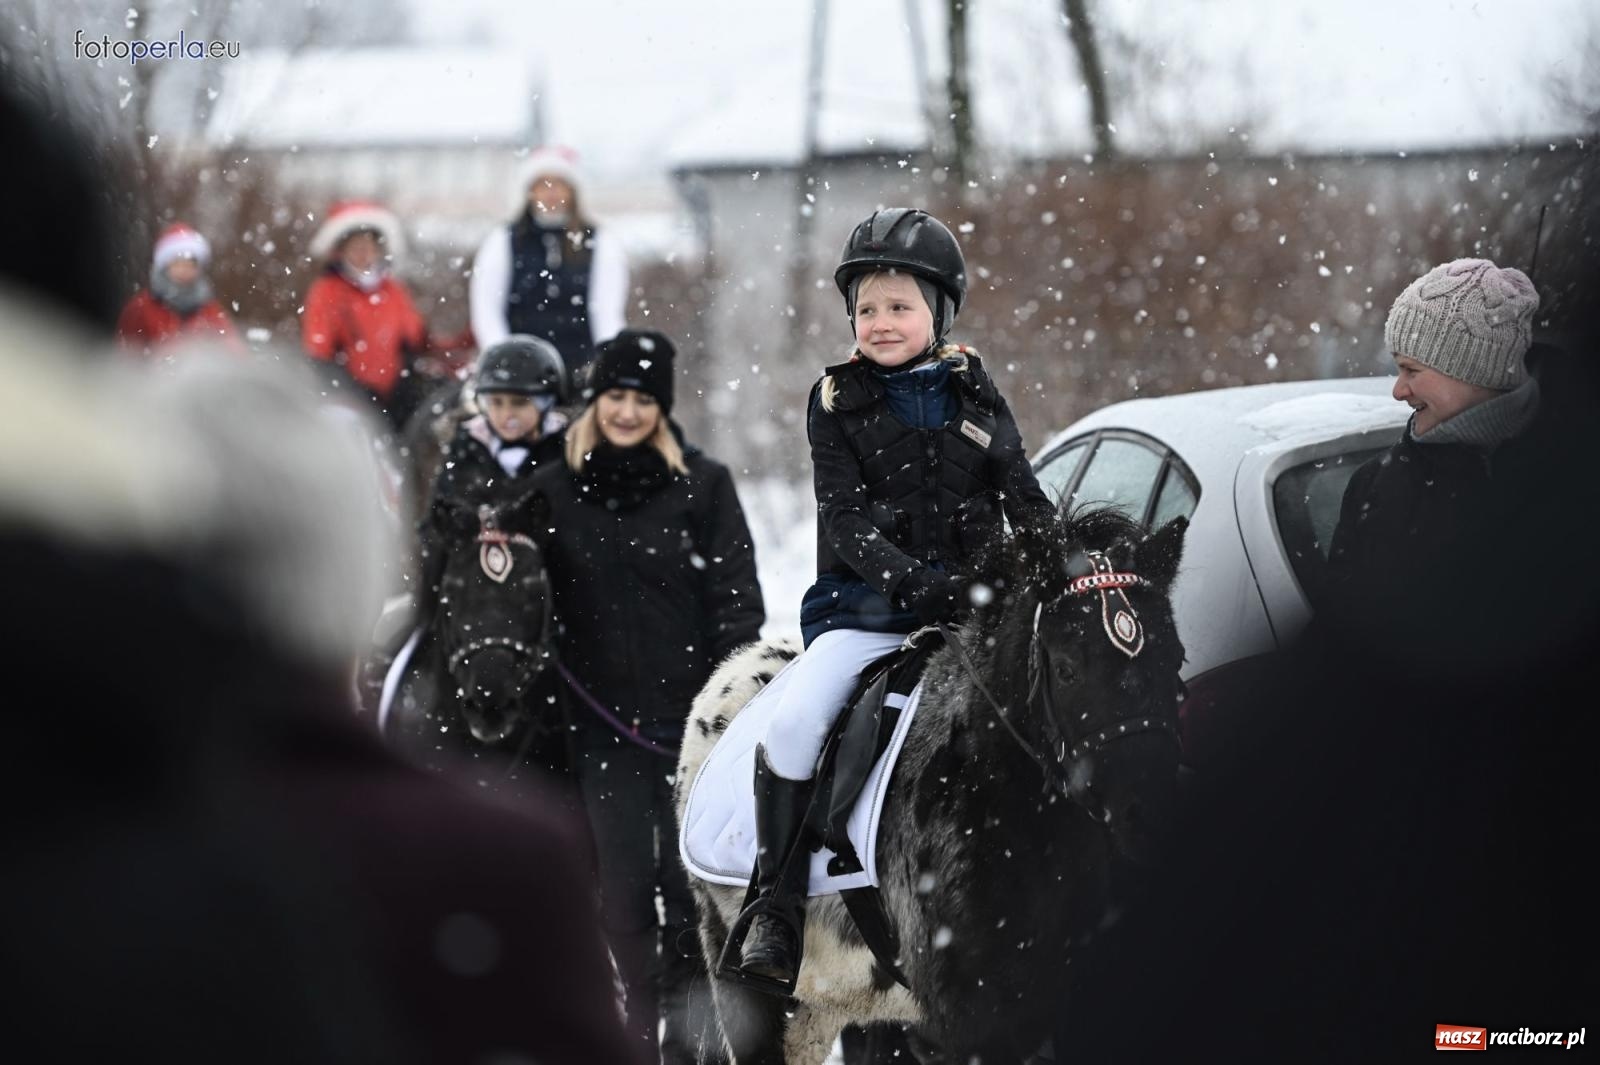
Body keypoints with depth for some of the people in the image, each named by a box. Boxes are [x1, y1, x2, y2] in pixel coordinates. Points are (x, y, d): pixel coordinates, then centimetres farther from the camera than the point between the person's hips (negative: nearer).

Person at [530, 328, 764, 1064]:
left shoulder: (703, 484, 0)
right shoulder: (556, 491, 6)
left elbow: (736, 600, -1)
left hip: (691, 712, -1)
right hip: (605, 720, 1)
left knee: (688, 878, 3)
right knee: (625, 880, 0)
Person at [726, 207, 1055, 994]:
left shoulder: (971, 390, 10)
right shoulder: (837, 403, 2)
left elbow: (1025, 498, 9)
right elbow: (846, 521, -8)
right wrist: (914, 579, -23)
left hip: (974, 599, 3)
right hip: (865, 606, -2)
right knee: (794, 722, -25)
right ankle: (775, 907, -16)